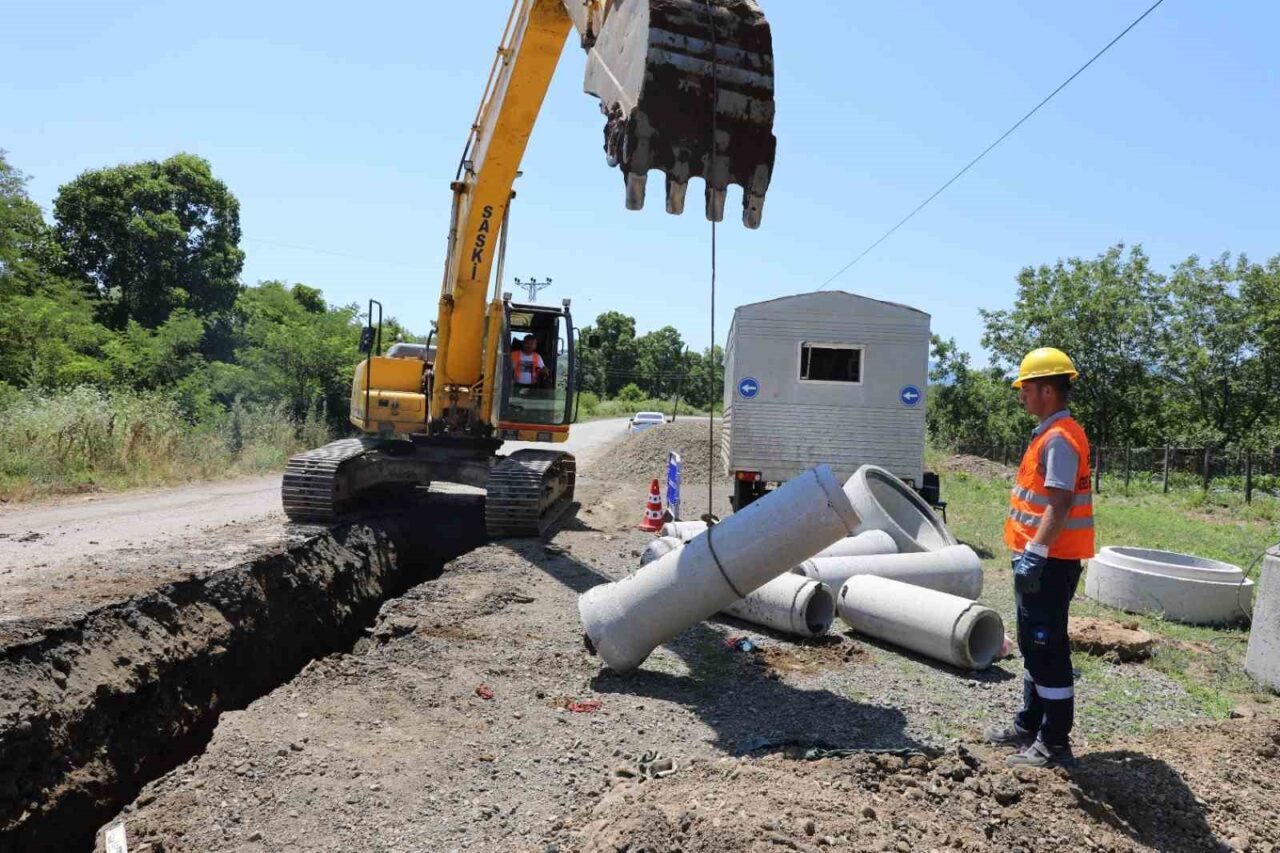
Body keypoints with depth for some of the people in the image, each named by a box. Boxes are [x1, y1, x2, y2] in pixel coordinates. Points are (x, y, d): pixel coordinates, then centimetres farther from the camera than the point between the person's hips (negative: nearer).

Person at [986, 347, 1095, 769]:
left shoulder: (1060, 438, -17)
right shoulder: (1049, 434, 14)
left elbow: (1060, 504, -24)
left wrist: (1034, 555, -26)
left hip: (1049, 563, -11)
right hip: (1040, 559, 11)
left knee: (1047, 650, -3)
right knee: (1034, 646, 19)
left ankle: (1055, 744, 8)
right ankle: (1031, 725, 32)